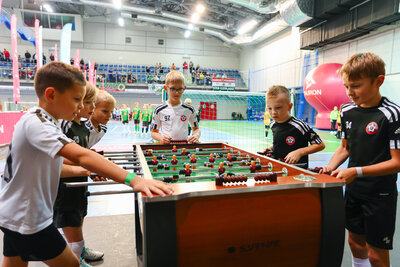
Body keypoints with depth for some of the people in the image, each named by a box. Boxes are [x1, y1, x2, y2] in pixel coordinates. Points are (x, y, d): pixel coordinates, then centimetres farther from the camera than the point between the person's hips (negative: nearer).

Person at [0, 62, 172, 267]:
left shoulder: (40, 121, 5)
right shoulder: (37, 124, -26)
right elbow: (80, 156, -42)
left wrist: (76, 170, -3)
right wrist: (132, 180, -50)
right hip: (27, 219, -10)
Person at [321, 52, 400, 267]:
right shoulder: (347, 111, 1)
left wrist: (358, 171, -27)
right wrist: (330, 168, -7)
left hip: (380, 195, -5)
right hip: (353, 190, 5)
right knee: (355, 241, 19)